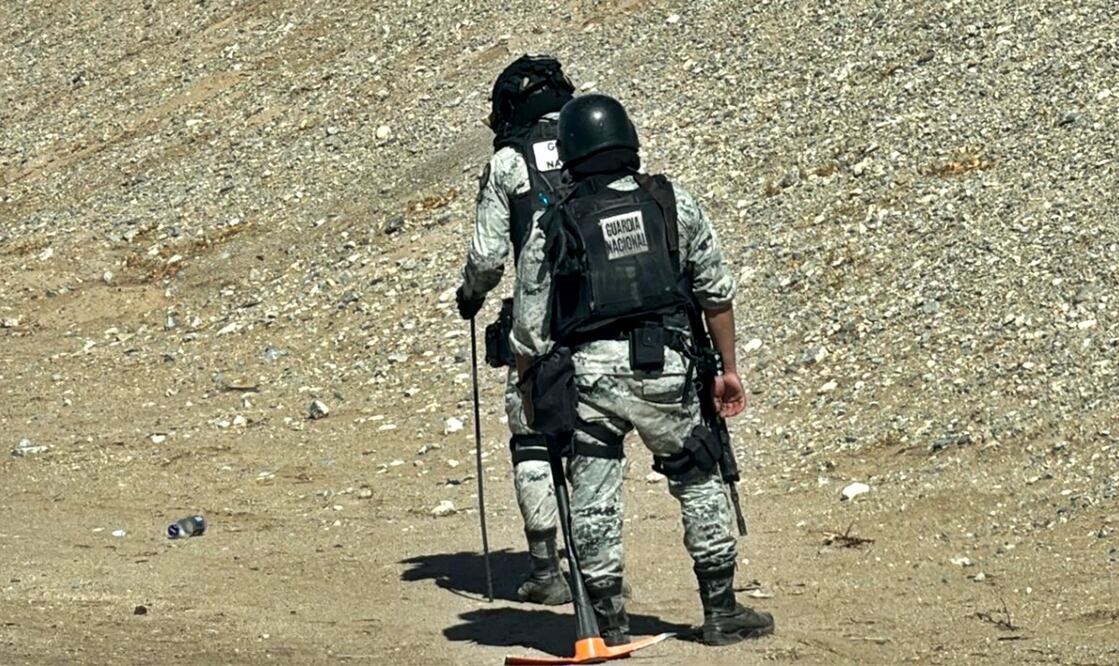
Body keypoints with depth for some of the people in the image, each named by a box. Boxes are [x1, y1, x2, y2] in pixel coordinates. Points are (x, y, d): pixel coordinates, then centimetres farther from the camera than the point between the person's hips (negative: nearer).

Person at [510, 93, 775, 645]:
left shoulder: (552, 227, 5)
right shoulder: (673, 204, 7)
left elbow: (529, 332, 6)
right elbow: (716, 291, 10)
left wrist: (533, 399, 18)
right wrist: (728, 368, 19)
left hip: (587, 372, -1)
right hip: (663, 368, 1)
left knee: (593, 501, 8)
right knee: (699, 483, 16)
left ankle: (610, 626, 11)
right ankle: (721, 611, 19)